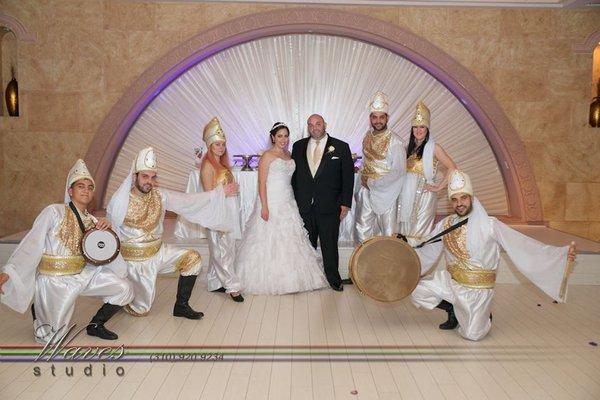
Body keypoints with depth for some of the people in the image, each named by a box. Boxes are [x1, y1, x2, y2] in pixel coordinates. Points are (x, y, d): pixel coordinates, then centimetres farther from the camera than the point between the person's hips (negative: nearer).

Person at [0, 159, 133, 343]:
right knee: (54, 339, -2)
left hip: (83, 274, 5)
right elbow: (31, 245, -16)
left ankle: (95, 325, 14)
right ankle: (38, 311, 30)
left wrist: (106, 231, -12)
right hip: (54, 280, -5)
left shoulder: (92, 221, 6)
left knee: (124, 289, -6)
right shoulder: (54, 211, -12)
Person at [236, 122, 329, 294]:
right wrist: (264, 207, -18)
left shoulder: (289, 155, 13)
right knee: (270, 241, -1)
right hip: (271, 202, -7)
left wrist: (292, 202, 13)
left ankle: (289, 278, 19)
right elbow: (262, 183, -12)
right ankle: (269, 279, 11)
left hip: (288, 203, 7)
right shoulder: (267, 156, -7)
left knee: (289, 239, 9)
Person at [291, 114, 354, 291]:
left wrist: (345, 203, -5)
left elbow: (348, 177, -1)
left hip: (329, 207, -2)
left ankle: (333, 278, 22)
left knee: (330, 245, 5)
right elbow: (293, 174, 10)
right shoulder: (298, 147, 7)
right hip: (304, 207, 3)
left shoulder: (341, 147, -1)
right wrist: (293, 200, 6)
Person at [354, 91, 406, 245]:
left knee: (388, 232, 4)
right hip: (366, 191, 6)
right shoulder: (368, 137, 4)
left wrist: (373, 183, -15)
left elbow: (399, 171, -17)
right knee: (362, 229, 11)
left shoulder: (395, 142, -16)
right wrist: (363, 176, 3)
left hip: (385, 192, -6)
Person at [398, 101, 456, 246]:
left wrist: (439, 187, -10)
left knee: (419, 230, -2)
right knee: (406, 227, 8)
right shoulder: (409, 147, 11)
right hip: (407, 194, 5)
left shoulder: (433, 148, -5)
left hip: (424, 194, -5)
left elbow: (452, 168, -10)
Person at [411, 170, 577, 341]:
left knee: (473, 334, -12)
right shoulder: (445, 225, -1)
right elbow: (426, 253, 7)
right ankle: (453, 310, 16)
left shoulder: (489, 225, -14)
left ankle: (484, 316, 25)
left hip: (477, 289, -4)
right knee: (417, 290, -8)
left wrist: (562, 254, -28)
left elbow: (522, 245, -19)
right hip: (450, 282, 4)